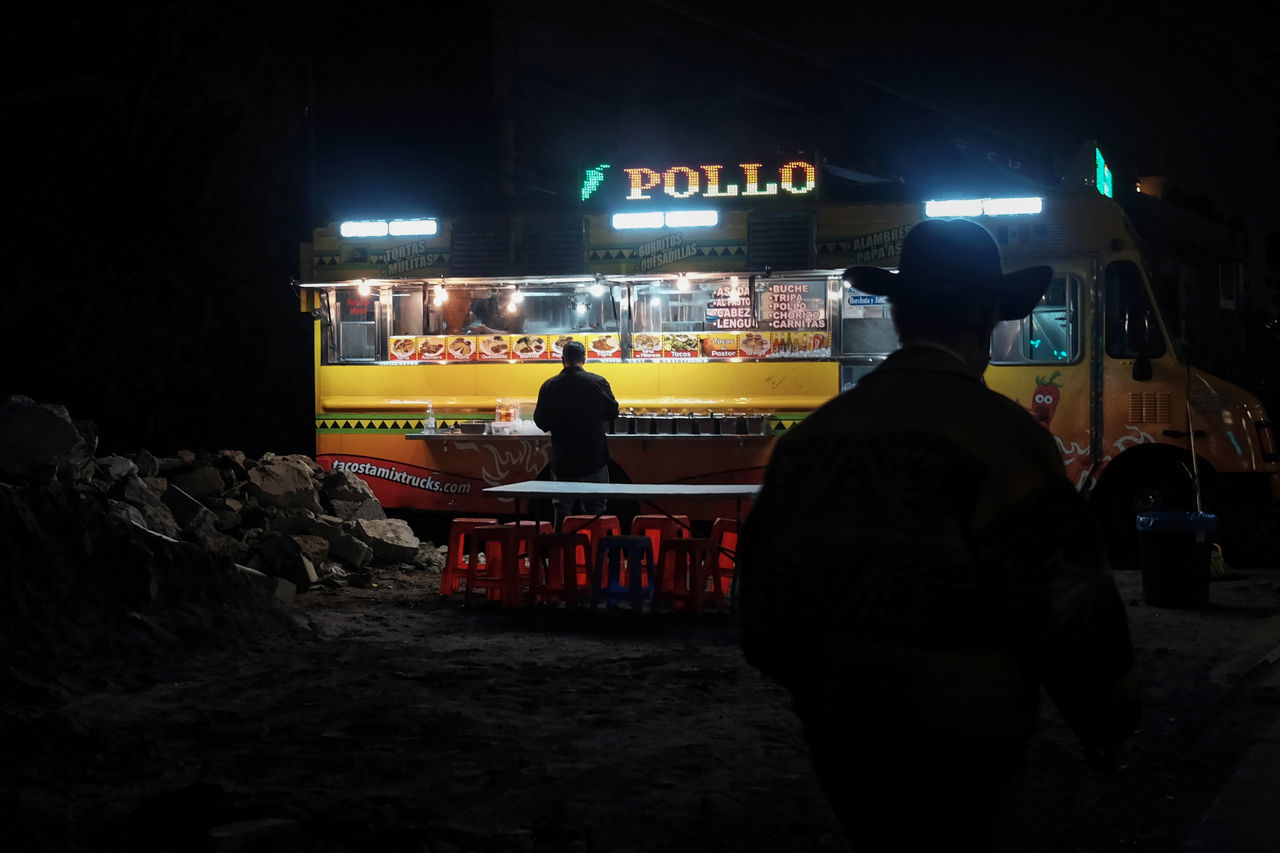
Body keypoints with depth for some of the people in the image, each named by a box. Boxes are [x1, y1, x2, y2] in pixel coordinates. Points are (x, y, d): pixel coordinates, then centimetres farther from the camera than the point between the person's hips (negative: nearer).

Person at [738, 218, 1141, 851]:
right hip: (952, 768, -7)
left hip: (838, 752, 7)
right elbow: (1068, 605, -13)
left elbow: (767, 588, 13)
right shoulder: (994, 431, -14)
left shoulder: (813, 434, 6)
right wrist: (1108, 723, 3)